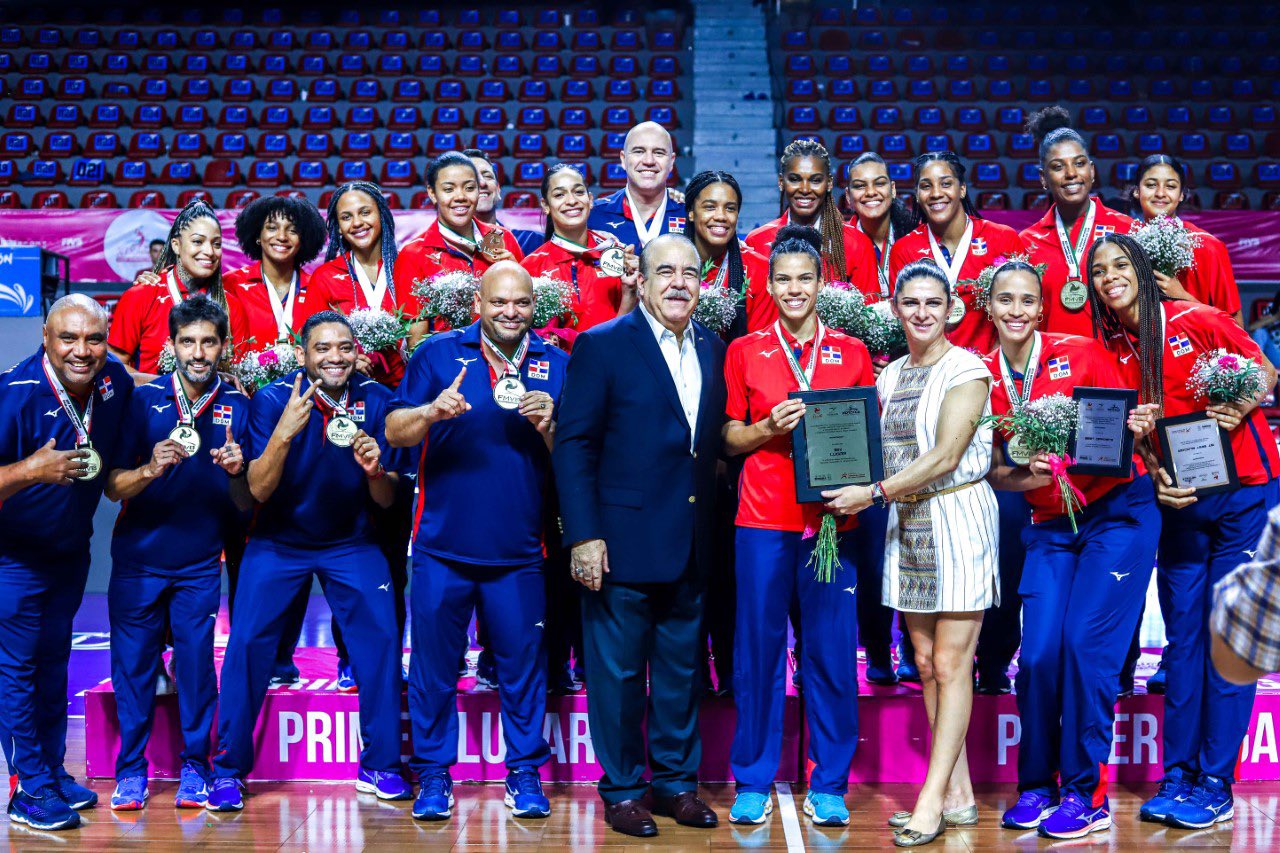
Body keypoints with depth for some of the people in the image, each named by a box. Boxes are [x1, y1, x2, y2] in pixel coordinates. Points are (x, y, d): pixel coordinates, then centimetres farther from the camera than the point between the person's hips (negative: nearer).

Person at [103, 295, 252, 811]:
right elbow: (112, 488, -6)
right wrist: (151, 469, -26)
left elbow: (246, 506, 1)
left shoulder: (237, 408, 1)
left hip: (200, 565, 0)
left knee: (197, 664, 0)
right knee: (132, 663, 4)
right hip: (138, 559, 0)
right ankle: (131, 770, 17)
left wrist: (235, 473, -20)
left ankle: (194, 768, 13)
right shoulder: (142, 400, -2)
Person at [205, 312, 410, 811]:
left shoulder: (375, 401, -8)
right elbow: (259, 490, -21)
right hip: (278, 541, -1)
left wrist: (375, 470, -29)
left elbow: (386, 500, -6)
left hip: (350, 542, 1)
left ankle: (380, 765, 4)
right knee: (246, 643, -10)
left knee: (381, 637, -11)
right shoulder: (272, 400, -14)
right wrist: (284, 433, -36)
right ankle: (229, 769, 7)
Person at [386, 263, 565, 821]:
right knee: (433, 665, 6)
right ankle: (433, 776, 18)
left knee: (523, 665, 7)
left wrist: (548, 426, -15)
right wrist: (432, 411, -21)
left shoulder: (554, 364, 7)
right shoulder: (440, 353, 3)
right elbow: (394, 433, -3)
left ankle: (525, 773, 20)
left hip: (518, 549, 1)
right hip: (442, 545, -1)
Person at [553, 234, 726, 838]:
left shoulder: (714, 351, 10)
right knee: (618, 671, 5)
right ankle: (621, 790, 18)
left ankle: (676, 782, 27)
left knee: (681, 669, 14)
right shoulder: (602, 345, -5)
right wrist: (583, 535, -14)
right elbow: (573, 446, -8)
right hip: (623, 539, -5)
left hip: (691, 545, 5)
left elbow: (714, 441, 13)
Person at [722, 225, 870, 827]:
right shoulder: (745, 352, 9)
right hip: (764, 517, 0)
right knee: (758, 647, 2)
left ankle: (828, 786, 12)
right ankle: (753, 783, 13)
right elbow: (730, 439, 10)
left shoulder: (852, 353, 10)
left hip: (831, 518, 1)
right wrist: (771, 426, -8)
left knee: (831, 650, 1)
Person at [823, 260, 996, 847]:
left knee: (950, 663, -5)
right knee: (926, 662, 7)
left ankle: (933, 798, -2)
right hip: (907, 521, 7)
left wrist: (873, 492, -16)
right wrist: (869, 495, -2)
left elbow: (945, 457, -14)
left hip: (957, 515, -7)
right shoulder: (891, 375, 14)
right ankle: (958, 795, 14)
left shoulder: (966, 370, -7)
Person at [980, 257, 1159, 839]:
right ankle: (1036, 786, 13)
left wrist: (1137, 429, -23)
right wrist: (1027, 476, -15)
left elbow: (1127, 429, -1)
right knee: (1038, 654, -5)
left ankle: (1087, 792, 1)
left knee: (1086, 644, -11)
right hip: (1050, 527, 3)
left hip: (1117, 513, -3)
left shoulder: (1081, 353, -6)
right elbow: (995, 471, 5)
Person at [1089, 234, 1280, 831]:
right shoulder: (1114, 350, 5)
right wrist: (1158, 477, -10)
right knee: (1182, 635, 6)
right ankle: (1177, 777, 12)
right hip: (1180, 499, 4)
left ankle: (1215, 783, 4)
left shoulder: (1196, 321, -8)